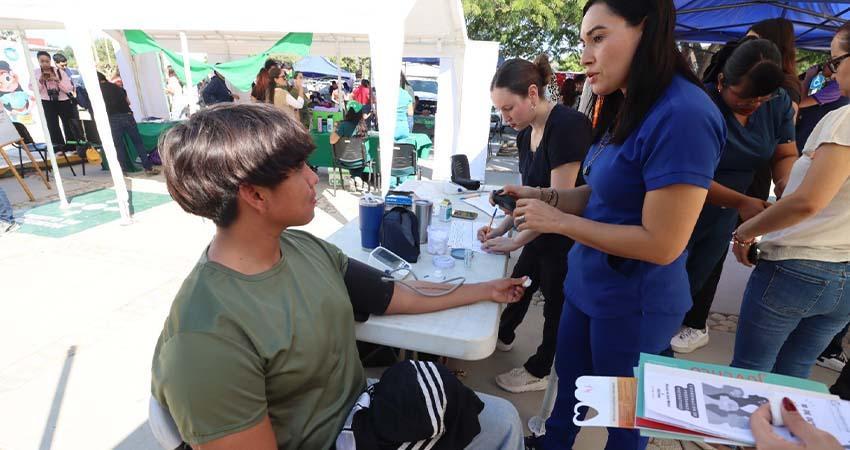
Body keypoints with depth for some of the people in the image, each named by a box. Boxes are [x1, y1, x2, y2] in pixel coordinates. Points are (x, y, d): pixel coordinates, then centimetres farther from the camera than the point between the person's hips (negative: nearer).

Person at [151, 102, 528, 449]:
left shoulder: (305, 247, -7)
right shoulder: (208, 337, -31)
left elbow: (398, 296, 2)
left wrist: (486, 290, 10)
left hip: (362, 409, 7)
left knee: (503, 419, 11)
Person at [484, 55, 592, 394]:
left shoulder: (568, 126, -25)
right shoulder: (526, 134, 2)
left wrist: (515, 241, -20)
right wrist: (502, 228, -4)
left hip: (567, 239, -8)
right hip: (541, 233, 8)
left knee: (556, 303, 11)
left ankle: (538, 372, 33)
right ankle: (503, 337, 49)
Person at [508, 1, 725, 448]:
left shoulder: (682, 117, -25)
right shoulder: (628, 108, 5)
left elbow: (662, 244, -27)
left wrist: (558, 221, -21)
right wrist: (541, 196, -6)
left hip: (633, 303, -8)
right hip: (587, 285, 9)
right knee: (568, 385, 26)